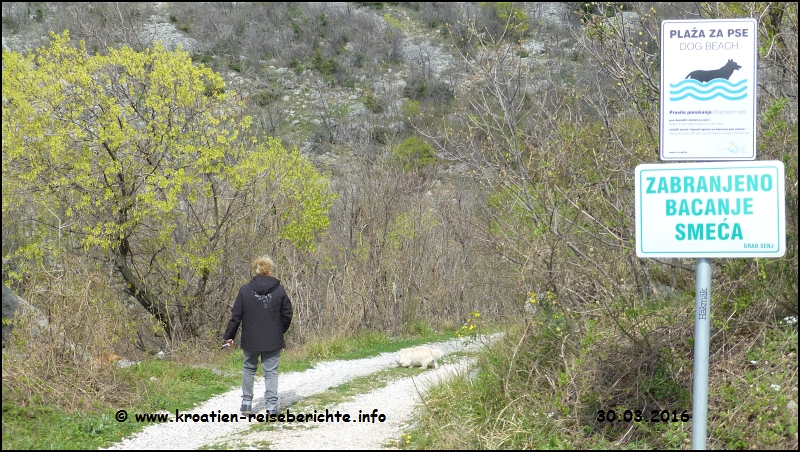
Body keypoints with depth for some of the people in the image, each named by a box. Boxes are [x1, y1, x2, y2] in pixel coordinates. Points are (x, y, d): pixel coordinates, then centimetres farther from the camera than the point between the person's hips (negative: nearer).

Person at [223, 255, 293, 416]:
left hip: (250, 340, 0)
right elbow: (287, 314, 2)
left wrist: (229, 336, 6)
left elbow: (236, 315, -4)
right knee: (271, 372, 5)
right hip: (273, 341, 0)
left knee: (248, 369, 19)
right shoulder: (279, 290, -4)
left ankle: (246, 403, 21)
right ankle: (271, 406, -1)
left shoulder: (245, 290, -6)